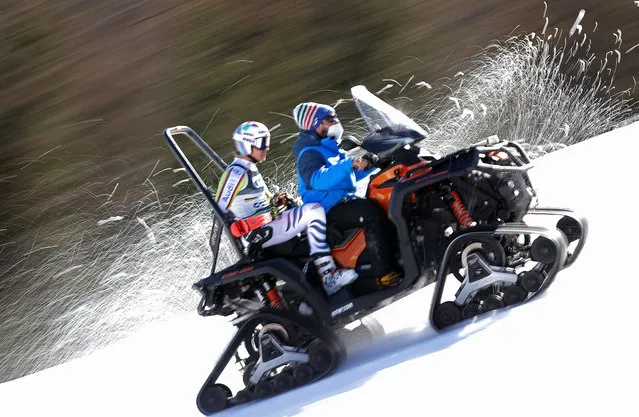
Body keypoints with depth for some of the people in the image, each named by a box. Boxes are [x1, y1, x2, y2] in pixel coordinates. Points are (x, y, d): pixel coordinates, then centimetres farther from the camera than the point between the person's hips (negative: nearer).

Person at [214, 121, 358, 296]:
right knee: (314, 211, -20)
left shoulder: (251, 170, 19)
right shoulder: (236, 173, -13)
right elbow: (220, 211, -16)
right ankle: (328, 277, -28)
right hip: (261, 233, -11)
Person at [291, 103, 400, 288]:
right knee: (371, 210, -33)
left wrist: (370, 164, 17)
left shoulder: (330, 148, 20)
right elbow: (317, 179, -32)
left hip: (345, 200, 10)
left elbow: (350, 176, 31)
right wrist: (349, 165, -40)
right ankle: (383, 273, -38)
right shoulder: (309, 152, -11)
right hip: (329, 210, -10)